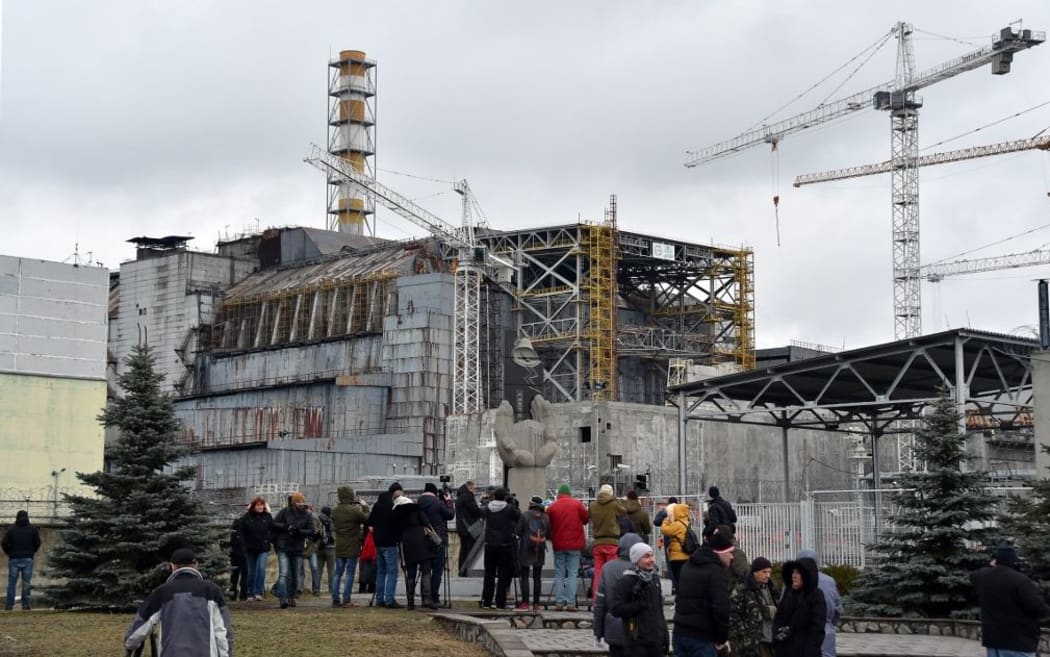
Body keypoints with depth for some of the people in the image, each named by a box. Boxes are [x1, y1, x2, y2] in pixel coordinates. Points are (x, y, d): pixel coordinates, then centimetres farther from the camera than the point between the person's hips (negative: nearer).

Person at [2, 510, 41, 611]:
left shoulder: (11, 529, -2)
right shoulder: (33, 529, 2)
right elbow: (37, 543, 1)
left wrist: (9, 553, 11)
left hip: (14, 559, -1)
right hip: (28, 559, 1)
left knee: (12, 582, 3)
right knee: (27, 582, 3)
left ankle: (10, 605, 1)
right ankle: (26, 604, 0)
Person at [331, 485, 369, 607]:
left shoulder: (335, 511, 2)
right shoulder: (354, 510, -17)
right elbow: (366, 519, -8)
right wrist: (364, 507, 10)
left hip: (339, 546, 5)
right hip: (352, 547, -5)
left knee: (338, 572, 11)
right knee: (350, 572, 0)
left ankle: (335, 599, 9)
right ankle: (346, 600, -2)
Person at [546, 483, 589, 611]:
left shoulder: (552, 507, 0)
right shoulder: (577, 504, -4)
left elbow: (549, 526, 3)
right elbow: (586, 518, 1)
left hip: (558, 544, 2)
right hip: (574, 544, -1)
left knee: (559, 574, 9)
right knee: (572, 574, 0)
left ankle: (559, 603, 4)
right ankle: (571, 603, -6)